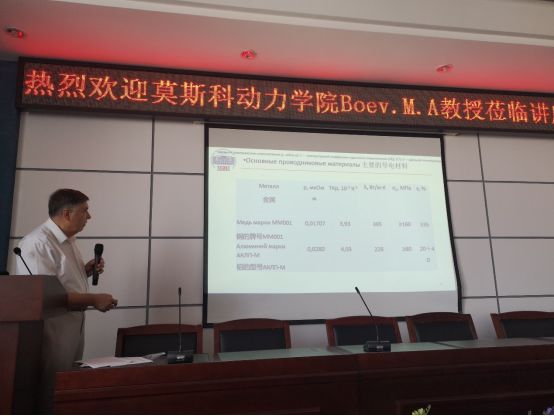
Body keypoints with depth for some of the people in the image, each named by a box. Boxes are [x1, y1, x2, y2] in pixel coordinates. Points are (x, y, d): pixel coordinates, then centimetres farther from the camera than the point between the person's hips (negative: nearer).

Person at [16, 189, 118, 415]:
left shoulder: (67, 240, 11)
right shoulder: (39, 243, -21)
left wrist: (86, 271, 3)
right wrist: (93, 300, -23)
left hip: (72, 328, 10)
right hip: (52, 332, -10)